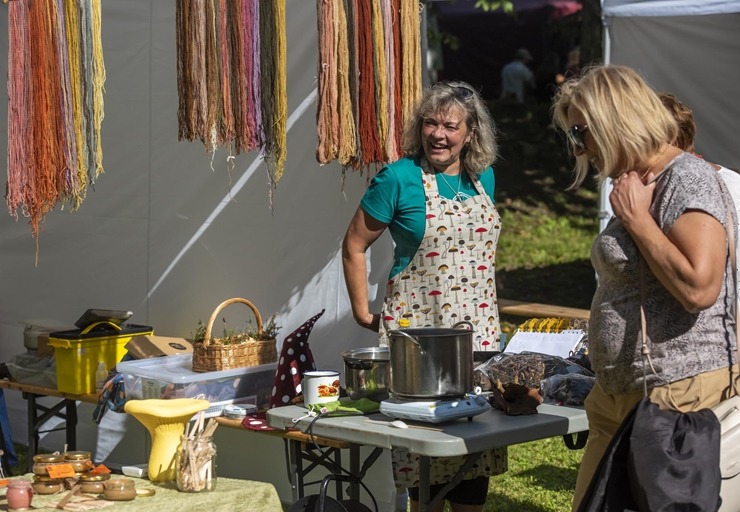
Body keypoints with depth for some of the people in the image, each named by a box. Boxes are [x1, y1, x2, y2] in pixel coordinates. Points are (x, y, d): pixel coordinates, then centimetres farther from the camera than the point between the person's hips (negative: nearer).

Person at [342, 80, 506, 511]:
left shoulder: (483, 178, 9)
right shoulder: (399, 178, -7)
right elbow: (355, 246, -2)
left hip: (479, 328, 5)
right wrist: (363, 312, -2)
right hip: (418, 326, -5)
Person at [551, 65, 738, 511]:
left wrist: (636, 219, -17)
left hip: (680, 393, -10)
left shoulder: (690, 180, -13)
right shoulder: (639, 186, 16)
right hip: (622, 398, 10)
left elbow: (698, 288, -26)